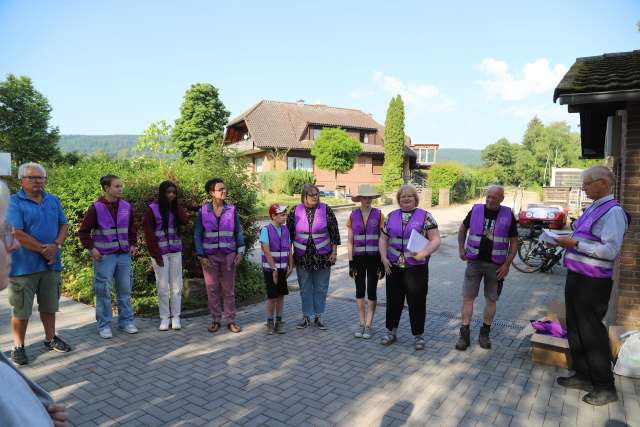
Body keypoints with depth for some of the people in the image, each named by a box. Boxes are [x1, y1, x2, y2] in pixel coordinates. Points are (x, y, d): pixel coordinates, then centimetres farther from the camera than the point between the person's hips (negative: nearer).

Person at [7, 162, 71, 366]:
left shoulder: (53, 200, 9)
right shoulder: (13, 202, -8)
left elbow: (64, 225, 9)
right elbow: (17, 234, -17)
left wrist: (56, 245, -9)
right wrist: (43, 250, -15)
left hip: (51, 264, 5)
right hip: (23, 266, -5)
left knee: (49, 306, 17)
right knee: (21, 310, 3)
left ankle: (50, 339, 32)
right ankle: (18, 347, 19)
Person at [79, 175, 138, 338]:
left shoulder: (126, 206, 4)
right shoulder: (96, 207, -7)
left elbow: (131, 228, 17)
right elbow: (84, 230, -2)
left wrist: (133, 244, 10)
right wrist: (91, 248, -8)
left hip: (124, 254, 4)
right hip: (104, 256, -4)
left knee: (125, 289, 10)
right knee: (103, 291, 2)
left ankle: (126, 321, 22)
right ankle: (104, 325, 15)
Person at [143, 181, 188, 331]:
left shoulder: (176, 207, 7)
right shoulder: (152, 209, -6)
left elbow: (184, 221, -12)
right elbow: (148, 233, -7)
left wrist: (176, 204, -9)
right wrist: (156, 254, -11)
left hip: (176, 252, 3)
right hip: (160, 252, -3)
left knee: (176, 285, 4)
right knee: (162, 286, 1)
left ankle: (176, 317, 13)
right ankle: (164, 318, 12)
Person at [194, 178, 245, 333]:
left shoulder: (231, 210, 0)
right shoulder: (203, 211, -3)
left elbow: (238, 232, 5)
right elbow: (197, 235, 1)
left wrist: (240, 252, -2)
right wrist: (201, 256, -6)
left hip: (228, 255, 0)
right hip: (209, 256, 0)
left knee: (229, 289, 6)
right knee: (212, 289, 7)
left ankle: (231, 320, 15)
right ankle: (215, 320, 20)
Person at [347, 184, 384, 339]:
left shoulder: (378, 214, -3)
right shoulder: (353, 215, 1)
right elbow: (350, 241, 3)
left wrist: (382, 262, -5)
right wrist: (350, 262, -2)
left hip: (374, 257, -1)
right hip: (358, 258, 2)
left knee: (371, 291, 2)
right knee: (359, 290, 9)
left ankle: (368, 325, 15)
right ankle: (361, 323, 22)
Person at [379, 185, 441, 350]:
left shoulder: (425, 216, -1)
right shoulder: (391, 216, 9)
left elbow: (435, 240, -5)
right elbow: (383, 239, 13)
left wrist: (425, 253, -21)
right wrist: (384, 257, 0)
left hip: (417, 267, -3)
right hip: (394, 267, 3)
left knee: (417, 302, 4)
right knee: (393, 300, 11)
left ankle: (418, 336, 20)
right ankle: (391, 332, 28)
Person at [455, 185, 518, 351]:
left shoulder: (508, 216, -3)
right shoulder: (476, 210, -1)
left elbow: (514, 242, 1)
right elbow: (463, 228, 15)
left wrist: (507, 264, -6)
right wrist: (461, 249, 8)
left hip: (496, 265, 0)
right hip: (474, 262, 0)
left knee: (491, 299, 9)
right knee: (468, 297, -1)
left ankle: (484, 333, 24)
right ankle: (464, 334, 6)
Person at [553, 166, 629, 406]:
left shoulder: (613, 212, -15)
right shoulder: (592, 209, 13)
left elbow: (610, 251, -23)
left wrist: (575, 244, -23)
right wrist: (566, 242, 7)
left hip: (592, 283, -9)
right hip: (576, 277, 9)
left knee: (591, 332, 1)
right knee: (575, 329, 16)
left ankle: (605, 387, 16)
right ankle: (583, 376, 31)